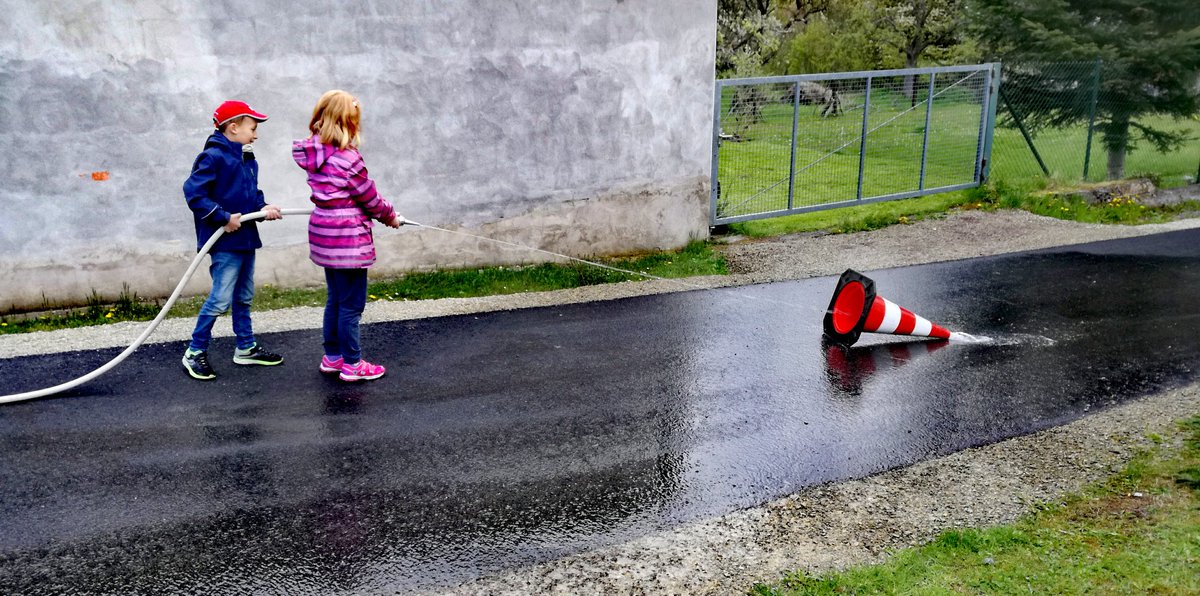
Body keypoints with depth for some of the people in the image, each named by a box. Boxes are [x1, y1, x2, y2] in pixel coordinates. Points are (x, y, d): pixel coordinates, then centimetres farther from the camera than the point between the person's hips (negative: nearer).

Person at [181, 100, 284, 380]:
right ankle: (195, 352, 7)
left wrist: (263, 207, 0)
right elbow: (193, 193, -20)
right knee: (221, 299, -7)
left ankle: (246, 348, 30)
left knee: (244, 296, 18)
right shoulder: (213, 157, -15)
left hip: (246, 238, 9)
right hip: (224, 241, -9)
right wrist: (224, 218, -21)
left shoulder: (247, 159, 12)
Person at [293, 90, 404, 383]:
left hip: (325, 232, 9)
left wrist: (382, 212, 10)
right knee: (352, 304, 3)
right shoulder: (347, 158, -20)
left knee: (336, 299, 20)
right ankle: (352, 364, 13)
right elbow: (369, 197, -11)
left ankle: (332, 356, 31)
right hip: (347, 237, -9)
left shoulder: (316, 154, 6)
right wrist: (390, 216, 8)